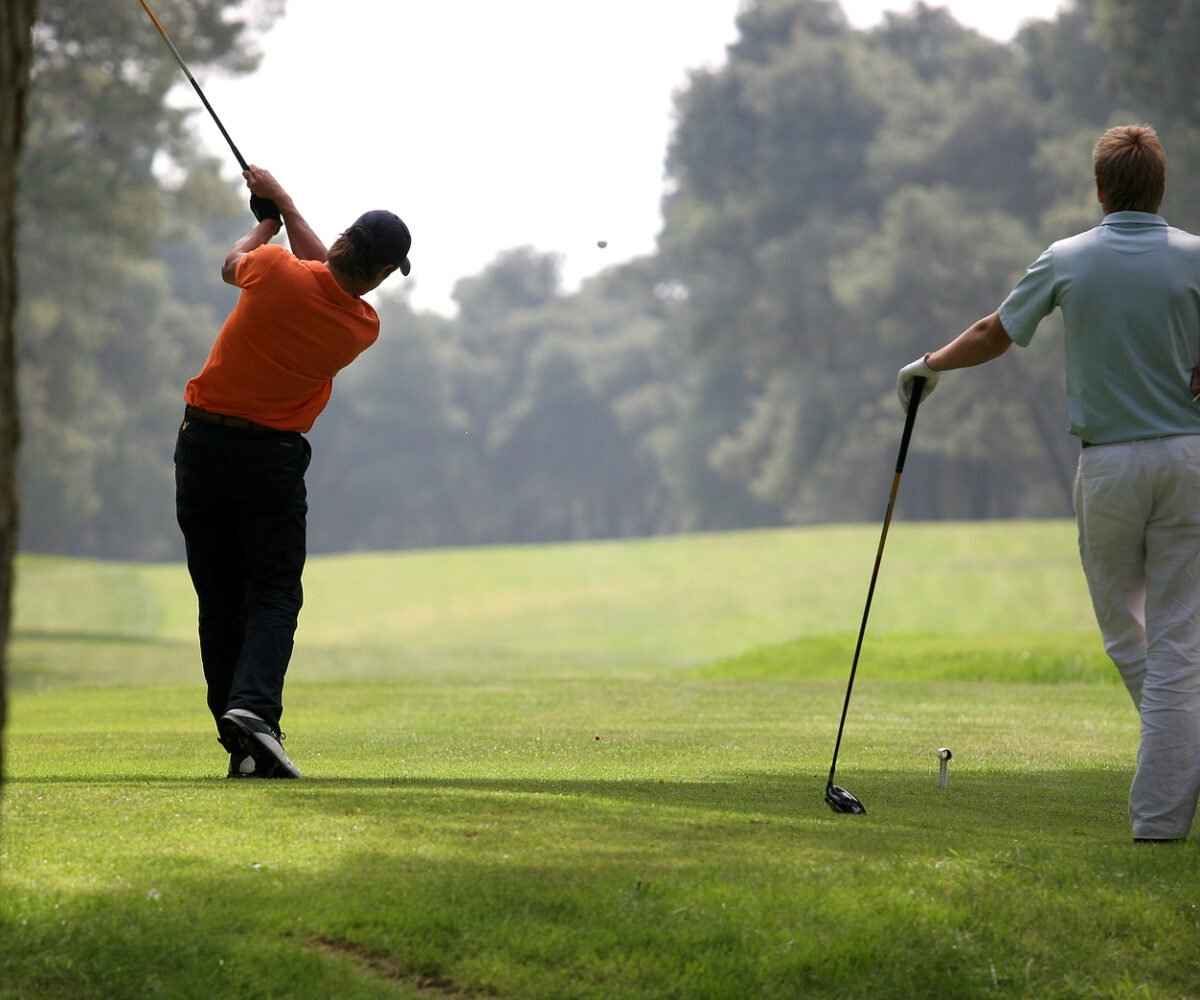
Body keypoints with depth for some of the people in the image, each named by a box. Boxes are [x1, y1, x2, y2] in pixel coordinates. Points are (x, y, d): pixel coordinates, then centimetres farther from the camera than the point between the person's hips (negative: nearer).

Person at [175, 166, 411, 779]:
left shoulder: (275, 271, -13)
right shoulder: (363, 328, -6)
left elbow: (233, 262, 14)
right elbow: (332, 277, 16)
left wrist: (267, 219, 33)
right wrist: (284, 204, 25)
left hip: (202, 441, 1)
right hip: (271, 457, -1)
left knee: (219, 600, 7)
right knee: (274, 595, 2)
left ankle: (242, 748, 4)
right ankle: (253, 705, -25)